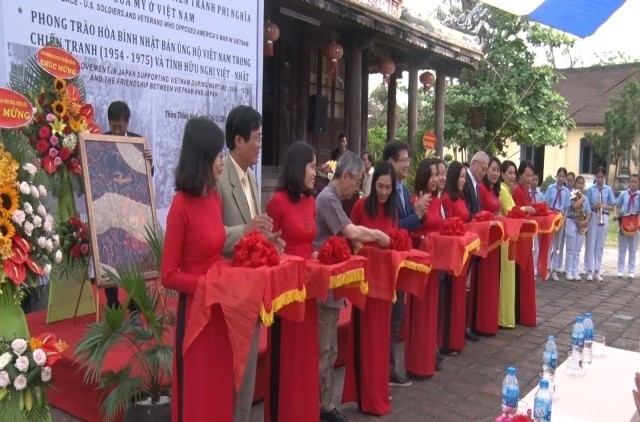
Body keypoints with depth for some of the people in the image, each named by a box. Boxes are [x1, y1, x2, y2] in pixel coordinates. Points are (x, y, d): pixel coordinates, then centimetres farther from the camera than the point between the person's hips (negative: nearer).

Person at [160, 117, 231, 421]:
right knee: (195, 392, 9)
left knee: (219, 386, 19)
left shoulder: (215, 197, 5)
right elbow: (169, 275, -14)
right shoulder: (181, 206, -16)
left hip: (220, 307, 7)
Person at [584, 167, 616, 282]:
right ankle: (590, 271, 0)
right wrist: (594, 206, -16)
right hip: (593, 217, -1)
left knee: (600, 245, 4)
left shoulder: (608, 190, 6)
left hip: (604, 218, 1)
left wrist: (604, 206, -12)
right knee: (591, 244, -2)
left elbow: (612, 206, 7)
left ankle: (597, 271, 9)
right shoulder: (590, 189, 3)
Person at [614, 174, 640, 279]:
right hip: (623, 222, 1)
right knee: (622, 249, 9)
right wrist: (615, 215, -11)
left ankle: (631, 271, 17)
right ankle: (620, 271, 16)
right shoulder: (623, 194, -2)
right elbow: (617, 206, 5)